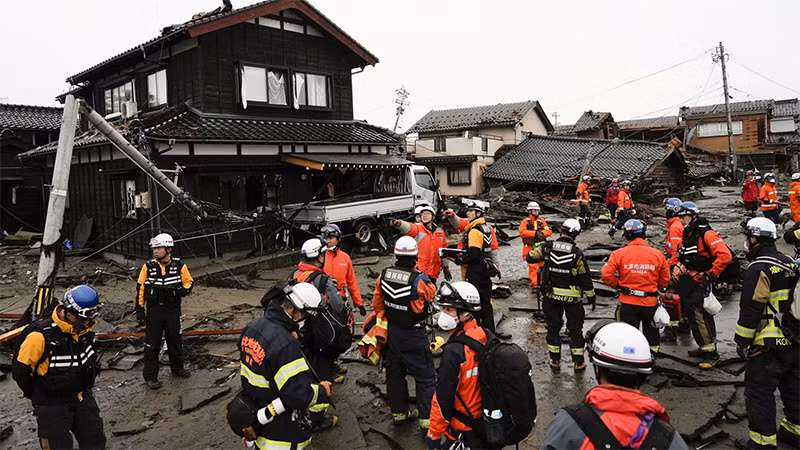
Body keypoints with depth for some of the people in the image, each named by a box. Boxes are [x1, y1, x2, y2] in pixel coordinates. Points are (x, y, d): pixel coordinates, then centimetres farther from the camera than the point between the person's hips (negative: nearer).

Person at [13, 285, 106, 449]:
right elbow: (20, 369, -14)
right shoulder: (41, 335, -25)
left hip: (82, 397, 6)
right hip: (52, 405, -6)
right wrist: (37, 394, -2)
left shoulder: (84, 329, -6)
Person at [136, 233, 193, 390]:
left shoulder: (179, 266, -5)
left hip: (173, 310, 1)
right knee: (152, 344, 1)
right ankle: (150, 376, 13)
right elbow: (140, 288, 0)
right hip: (154, 311, -1)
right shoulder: (148, 267, -5)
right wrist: (139, 309, -3)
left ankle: (177, 368, 34)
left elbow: (189, 281, 6)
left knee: (175, 341, 15)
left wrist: (183, 290, -17)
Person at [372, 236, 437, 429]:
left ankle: (398, 412, 33)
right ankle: (426, 417, 10)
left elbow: (377, 303, 4)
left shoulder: (384, 275, -7)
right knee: (426, 376, 8)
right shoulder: (418, 279, -24)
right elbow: (432, 294, -3)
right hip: (413, 335, -5)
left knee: (395, 372, 20)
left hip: (391, 332, 6)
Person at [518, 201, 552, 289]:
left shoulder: (542, 221, 11)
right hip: (530, 248, -5)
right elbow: (522, 233, -16)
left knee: (542, 265, 15)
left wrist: (542, 232, -18)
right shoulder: (525, 221, -1)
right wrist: (534, 233, -20)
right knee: (533, 267, -12)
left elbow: (549, 231, 3)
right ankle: (534, 285, -10)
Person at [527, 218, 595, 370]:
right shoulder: (577, 254, -15)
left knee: (553, 328, 13)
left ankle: (555, 361, 18)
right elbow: (586, 278, -10)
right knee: (575, 329, 12)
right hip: (572, 298, -2)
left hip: (552, 295, 2)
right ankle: (578, 362, 19)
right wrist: (591, 297, 1)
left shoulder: (547, 247, -9)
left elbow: (530, 257, 2)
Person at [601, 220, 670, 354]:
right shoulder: (657, 254, -3)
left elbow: (606, 275, -12)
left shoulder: (619, 254, -10)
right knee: (651, 333, 20)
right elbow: (665, 280, 5)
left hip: (628, 303, -2)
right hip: (650, 303, 2)